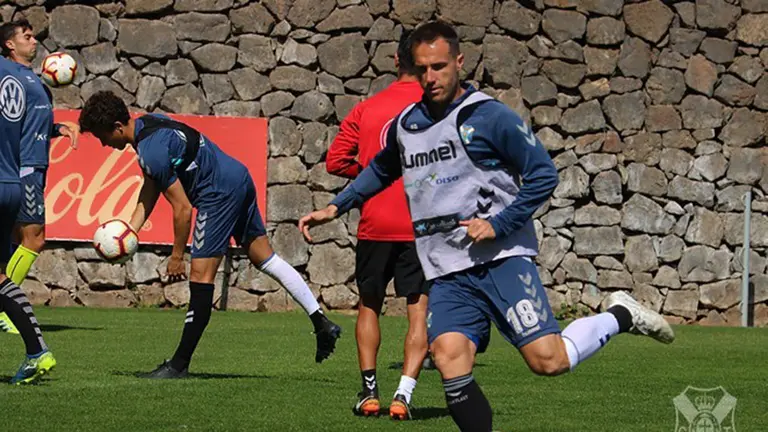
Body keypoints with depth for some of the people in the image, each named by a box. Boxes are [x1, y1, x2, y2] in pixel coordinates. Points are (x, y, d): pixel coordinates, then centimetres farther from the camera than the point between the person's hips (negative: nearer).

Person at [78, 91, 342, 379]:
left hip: (220, 193, -10)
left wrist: (177, 256, -6)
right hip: (238, 178, 10)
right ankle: (322, 324, 15)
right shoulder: (148, 123, 10)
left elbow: (182, 208, -17)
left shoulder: (151, 151, -21)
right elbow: (149, 192, 15)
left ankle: (179, 364, -4)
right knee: (265, 258, 15)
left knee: (201, 274, -7)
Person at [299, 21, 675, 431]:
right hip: (446, 274, 5)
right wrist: (335, 207, 26)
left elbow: (543, 174, -4)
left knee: (547, 360, -14)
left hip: (502, 258, -4)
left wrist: (497, 225, -12)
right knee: (449, 361, -20)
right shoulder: (405, 125, 13)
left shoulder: (490, 116, -5)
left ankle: (619, 317, 14)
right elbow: (380, 170, 34)